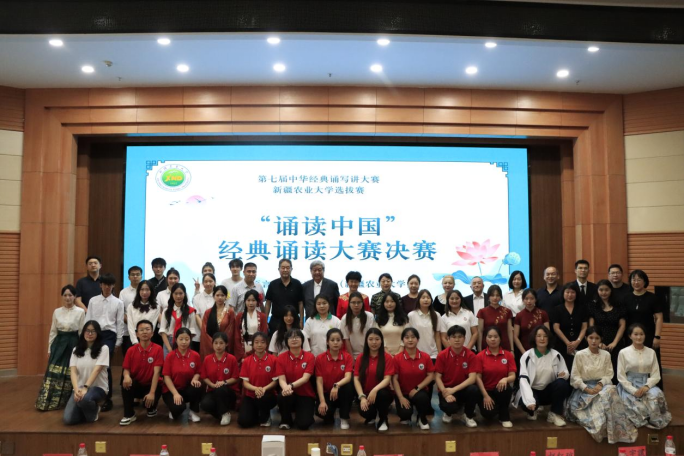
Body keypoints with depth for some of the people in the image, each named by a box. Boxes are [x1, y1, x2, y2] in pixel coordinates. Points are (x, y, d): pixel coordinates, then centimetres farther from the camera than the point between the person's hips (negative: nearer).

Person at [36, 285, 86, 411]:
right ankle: (47, 401, 7)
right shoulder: (57, 312, 5)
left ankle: (63, 401, 16)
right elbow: (53, 332, 10)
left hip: (73, 344, -3)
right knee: (54, 372, -1)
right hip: (58, 344, 3)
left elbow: (82, 332, -2)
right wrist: (49, 349, 8)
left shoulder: (80, 312, -4)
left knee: (69, 374, 2)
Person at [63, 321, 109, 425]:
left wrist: (85, 388, -29)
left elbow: (96, 370, -16)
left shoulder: (103, 348, -6)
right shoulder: (76, 350, 6)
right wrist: (76, 389, -23)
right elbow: (73, 371, -5)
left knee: (85, 398, -39)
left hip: (98, 387, -4)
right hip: (80, 388, 4)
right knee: (68, 419, -18)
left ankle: (94, 413, -2)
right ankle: (86, 411, 17)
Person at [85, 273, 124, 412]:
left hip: (109, 335, -2)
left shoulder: (118, 302, 3)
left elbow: (120, 323, 2)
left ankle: (107, 398, -2)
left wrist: (118, 341, 0)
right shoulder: (93, 301, 8)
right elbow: (88, 319, 7)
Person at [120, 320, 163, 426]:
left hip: (151, 385, -2)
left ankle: (152, 408, 12)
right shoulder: (131, 350, -4)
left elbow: (156, 372, -18)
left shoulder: (158, 349, -13)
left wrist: (152, 392, -26)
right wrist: (127, 376, -29)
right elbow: (126, 369, -3)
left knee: (150, 401, -30)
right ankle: (129, 415, -13)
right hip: (136, 385, 2)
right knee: (126, 383, -30)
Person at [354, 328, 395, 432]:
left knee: (381, 393, -38)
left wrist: (375, 390, -33)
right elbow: (356, 379, -3)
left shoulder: (387, 357, -6)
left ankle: (383, 420, -5)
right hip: (366, 394, 2)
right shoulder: (361, 358, 2)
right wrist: (362, 397, -19)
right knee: (364, 411, -30)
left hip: (382, 393, -1)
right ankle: (372, 416, 13)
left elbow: (387, 379, -15)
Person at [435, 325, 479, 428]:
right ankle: (449, 413, 10)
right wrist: (445, 393, -25)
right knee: (449, 406, -33)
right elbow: (437, 378, -8)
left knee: (474, 390, -33)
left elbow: (472, 378, -15)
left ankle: (468, 416, -2)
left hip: (463, 388, 1)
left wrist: (454, 389, -24)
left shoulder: (470, 355, -8)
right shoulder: (442, 355, -9)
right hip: (447, 389, -1)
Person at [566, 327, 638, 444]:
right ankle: (603, 426, -18)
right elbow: (575, 377, -5)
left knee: (610, 391, -32)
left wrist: (601, 384, -17)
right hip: (584, 388, -2)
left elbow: (609, 375, 3)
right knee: (604, 398, -32)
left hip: (601, 386, 3)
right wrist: (587, 389, -18)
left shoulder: (606, 355, 8)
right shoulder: (580, 355, -1)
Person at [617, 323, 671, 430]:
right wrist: (633, 390, -18)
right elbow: (621, 377, -4)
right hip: (629, 386, -3)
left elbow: (656, 375, 4)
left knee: (656, 395, -31)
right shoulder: (623, 353, -4)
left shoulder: (651, 352, 6)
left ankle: (656, 419, -7)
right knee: (639, 406, -30)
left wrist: (647, 386, -16)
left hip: (646, 384, 3)